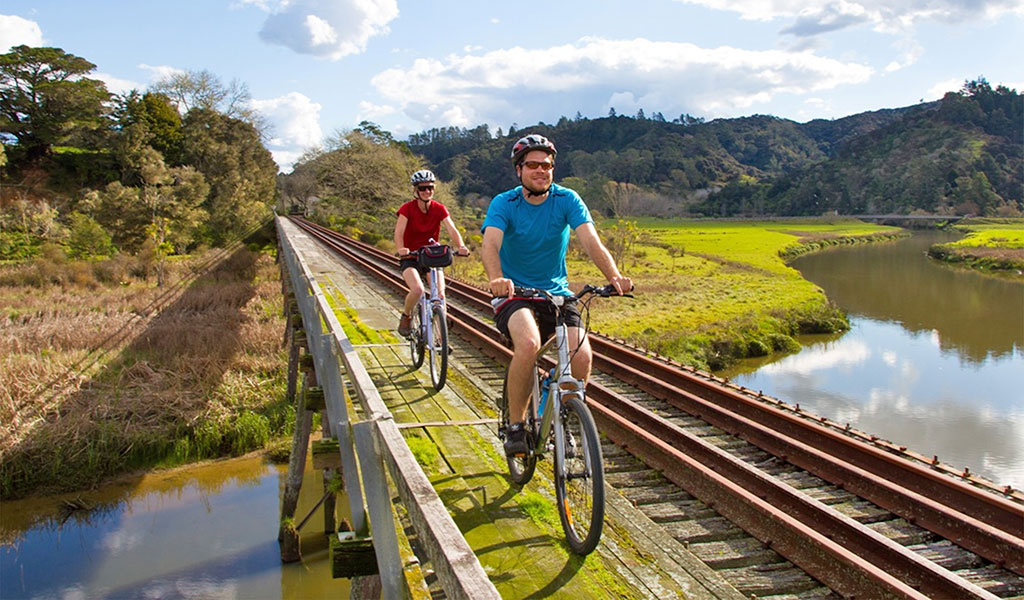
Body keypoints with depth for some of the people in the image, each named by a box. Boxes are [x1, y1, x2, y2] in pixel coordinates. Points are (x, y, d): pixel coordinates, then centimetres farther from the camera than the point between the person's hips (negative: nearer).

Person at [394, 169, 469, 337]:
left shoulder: (439, 209, -4)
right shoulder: (407, 208, -11)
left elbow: (452, 229, -17)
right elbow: (399, 233, -23)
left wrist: (461, 246, -38)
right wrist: (401, 250, -44)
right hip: (410, 258, -2)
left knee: (440, 295, -13)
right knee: (417, 289, -28)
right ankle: (406, 316, 5)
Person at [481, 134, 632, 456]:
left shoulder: (567, 200, -3)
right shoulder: (503, 204, -8)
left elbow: (591, 241, -16)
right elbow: (490, 244, -26)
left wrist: (614, 276, -36)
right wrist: (496, 279, -48)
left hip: (556, 293, 3)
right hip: (514, 293, -2)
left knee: (582, 357, -21)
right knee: (529, 343, -34)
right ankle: (515, 425, -13)